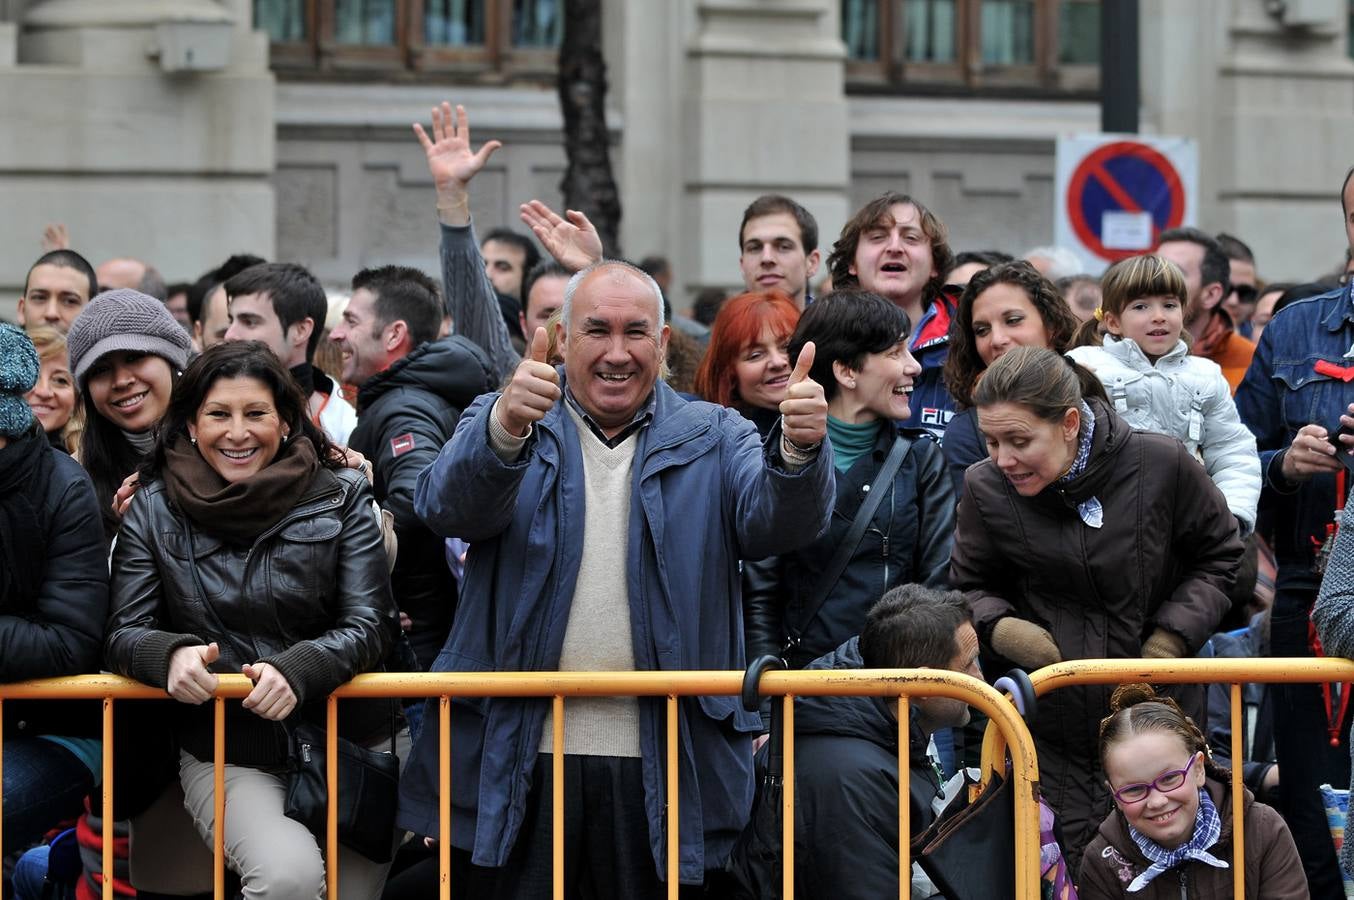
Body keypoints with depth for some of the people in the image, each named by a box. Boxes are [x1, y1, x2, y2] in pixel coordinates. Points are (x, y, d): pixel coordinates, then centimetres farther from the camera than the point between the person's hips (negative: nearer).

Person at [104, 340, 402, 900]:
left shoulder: (340, 499, 4)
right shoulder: (154, 508, 5)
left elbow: (370, 624, -3)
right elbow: (124, 632, 2)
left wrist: (296, 669, -23)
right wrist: (172, 655, -22)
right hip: (226, 754, -2)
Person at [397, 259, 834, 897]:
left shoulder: (714, 439, 11)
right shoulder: (500, 424, 8)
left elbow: (775, 523, -8)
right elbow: (448, 508, -12)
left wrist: (799, 449, -31)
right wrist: (505, 429, -34)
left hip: (661, 766, 1)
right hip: (517, 759, -1)